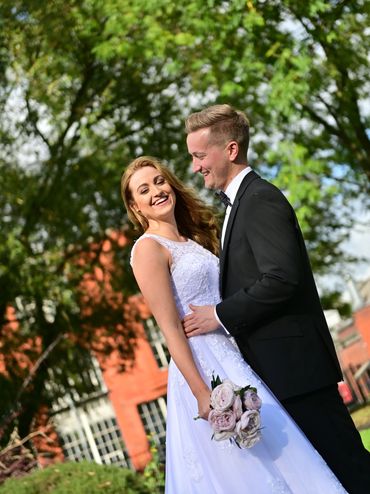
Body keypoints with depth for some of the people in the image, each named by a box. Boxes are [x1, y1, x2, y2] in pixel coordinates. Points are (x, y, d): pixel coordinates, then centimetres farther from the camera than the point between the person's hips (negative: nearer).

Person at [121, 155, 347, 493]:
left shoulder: (192, 240, 17)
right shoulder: (148, 247, -8)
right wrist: (203, 394, -19)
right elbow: (170, 328, -14)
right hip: (203, 368, -8)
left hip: (232, 362, 8)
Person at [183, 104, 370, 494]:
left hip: (293, 362, -10)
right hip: (279, 365, 10)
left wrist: (221, 315, -17)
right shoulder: (244, 200, 18)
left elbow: (282, 277, -24)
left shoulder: (260, 199, -13)